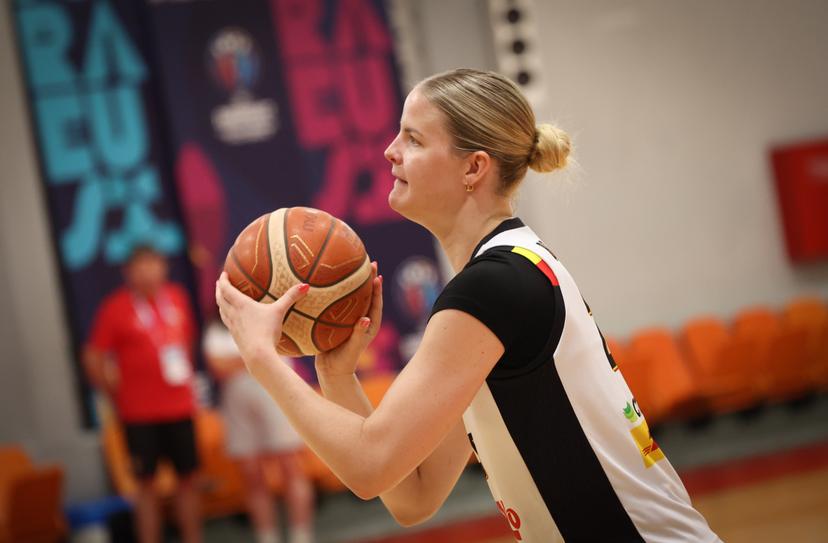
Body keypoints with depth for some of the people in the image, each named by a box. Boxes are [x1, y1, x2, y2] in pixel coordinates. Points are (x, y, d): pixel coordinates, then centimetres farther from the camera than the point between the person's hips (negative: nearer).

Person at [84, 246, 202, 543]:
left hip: (180, 408, 4)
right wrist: (116, 395, -2)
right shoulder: (115, 307, -8)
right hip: (139, 414, -4)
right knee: (146, 484, 1)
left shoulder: (177, 297, 6)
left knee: (187, 478, 9)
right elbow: (93, 358, -6)